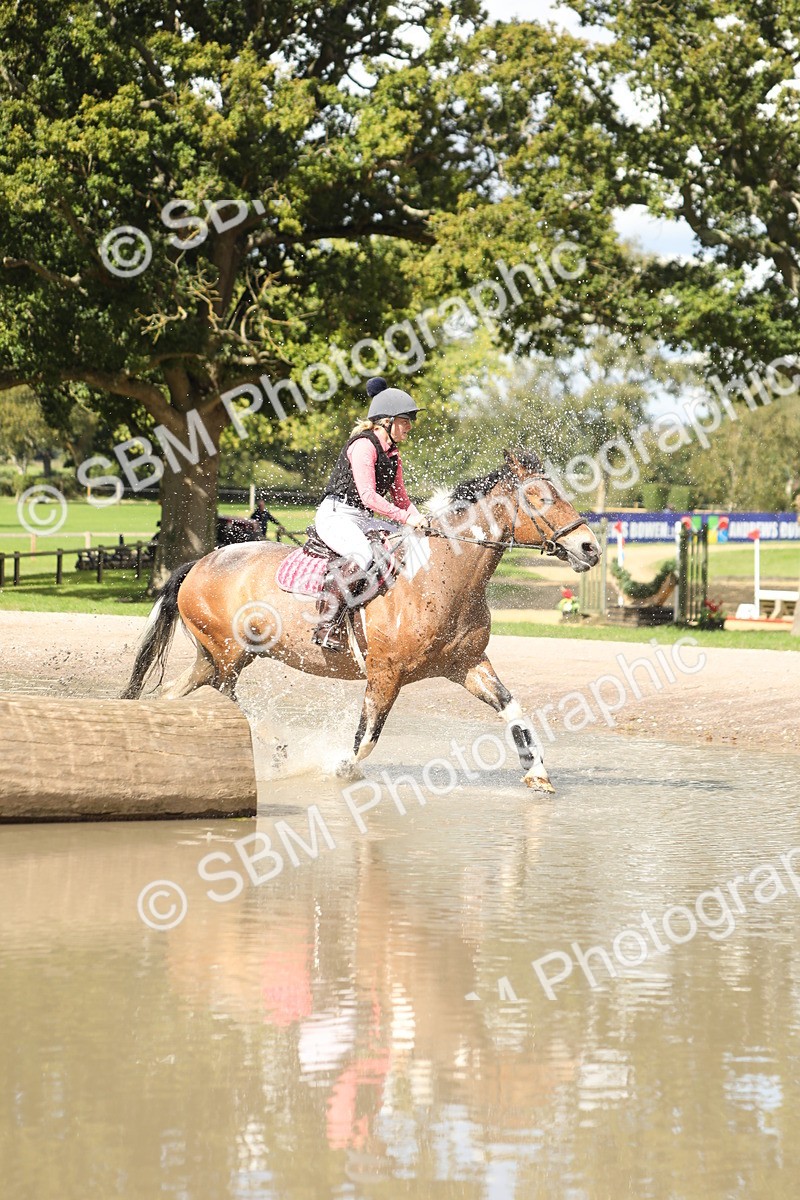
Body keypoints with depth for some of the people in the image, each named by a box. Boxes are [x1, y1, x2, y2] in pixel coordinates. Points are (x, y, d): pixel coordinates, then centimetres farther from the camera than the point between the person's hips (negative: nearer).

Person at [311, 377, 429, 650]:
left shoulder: (392, 454, 15)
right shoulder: (364, 445, -14)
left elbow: (399, 496, 20)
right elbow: (368, 496, -21)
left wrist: (419, 521, 2)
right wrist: (406, 518, -23)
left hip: (363, 520, 10)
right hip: (336, 515, -10)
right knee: (362, 555, -37)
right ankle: (326, 627, -36)